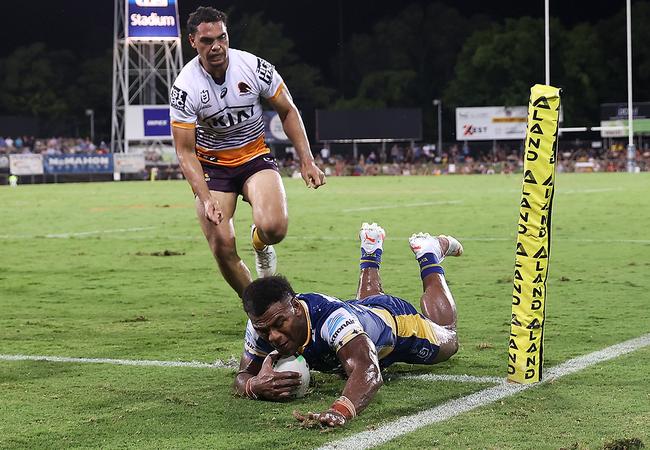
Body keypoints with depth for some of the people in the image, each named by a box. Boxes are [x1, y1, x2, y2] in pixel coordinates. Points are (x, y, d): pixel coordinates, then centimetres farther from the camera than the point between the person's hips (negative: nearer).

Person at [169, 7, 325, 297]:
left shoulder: (254, 67, -14)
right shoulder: (184, 88, -18)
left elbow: (288, 112, 1)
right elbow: (185, 151, -15)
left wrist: (307, 161, -6)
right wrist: (206, 199, -26)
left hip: (255, 156, 1)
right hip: (211, 165, 0)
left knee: (274, 227, -26)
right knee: (222, 248, -13)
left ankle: (260, 244, 13)